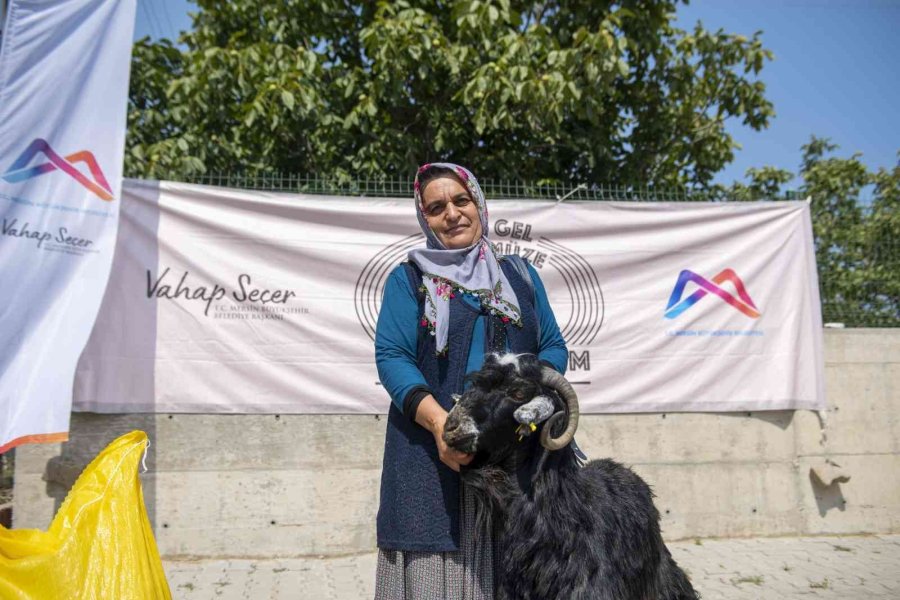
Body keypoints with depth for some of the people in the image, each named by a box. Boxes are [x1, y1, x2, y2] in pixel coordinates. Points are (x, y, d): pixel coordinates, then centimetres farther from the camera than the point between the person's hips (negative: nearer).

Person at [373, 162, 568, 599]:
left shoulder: (520, 275, 16)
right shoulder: (407, 278, 8)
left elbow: (554, 347, 12)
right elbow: (391, 357, -4)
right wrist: (439, 421, -21)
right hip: (432, 453, -2)